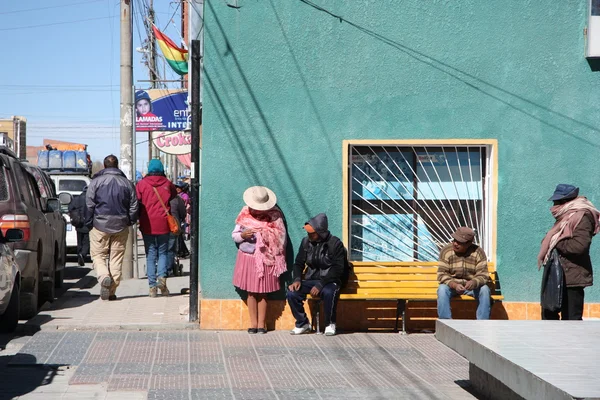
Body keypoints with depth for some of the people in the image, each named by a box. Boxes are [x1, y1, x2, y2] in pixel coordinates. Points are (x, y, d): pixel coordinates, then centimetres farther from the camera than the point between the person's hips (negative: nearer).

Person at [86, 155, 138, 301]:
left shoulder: (95, 182, -2)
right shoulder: (127, 183, 7)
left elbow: (89, 205, -5)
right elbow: (134, 206, 6)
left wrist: (89, 224, 2)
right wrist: (129, 222, 17)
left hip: (100, 225, -2)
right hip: (120, 227, 2)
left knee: (98, 256, 5)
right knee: (116, 258, 7)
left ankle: (104, 277, -23)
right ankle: (112, 291, 5)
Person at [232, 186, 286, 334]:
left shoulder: (274, 217, -4)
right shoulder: (245, 216, 0)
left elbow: (281, 238, 1)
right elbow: (234, 235, 5)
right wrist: (243, 235, -14)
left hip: (265, 259, -1)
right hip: (247, 258, 1)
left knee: (262, 292, 3)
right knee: (251, 292, 3)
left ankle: (261, 323, 9)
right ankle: (253, 323, 9)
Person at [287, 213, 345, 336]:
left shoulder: (335, 243, -10)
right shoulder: (306, 242, 3)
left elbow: (337, 269, -14)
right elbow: (298, 263, 10)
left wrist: (320, 285, -23)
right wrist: (297, 279, -11)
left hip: (329, 281, -4)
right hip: (310, 280, 4)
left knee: (329, 292, -39)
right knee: (291, 293, -23)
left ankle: (330, 324, -13)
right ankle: (302, 323, -2)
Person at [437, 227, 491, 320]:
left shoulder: (478, 252, -12)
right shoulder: (446, 251, -12)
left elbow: (483, 275, -15)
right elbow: (442, 275, -16)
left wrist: (474, 282, -38)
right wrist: (454, 285, -35)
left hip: (472, 285, 1)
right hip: (452, 285, 0)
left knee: (485, 290, -29)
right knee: (442, 289, -32)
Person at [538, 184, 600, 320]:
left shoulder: (582, 217, -15)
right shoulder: (566, 217, 16)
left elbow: (579, 245, -28)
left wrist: (556, 243, -14)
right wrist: (549, 242, -1)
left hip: (572, 277, -10)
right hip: (558, 276, 10)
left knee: (571, 318, -5)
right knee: (548, 313, 17)